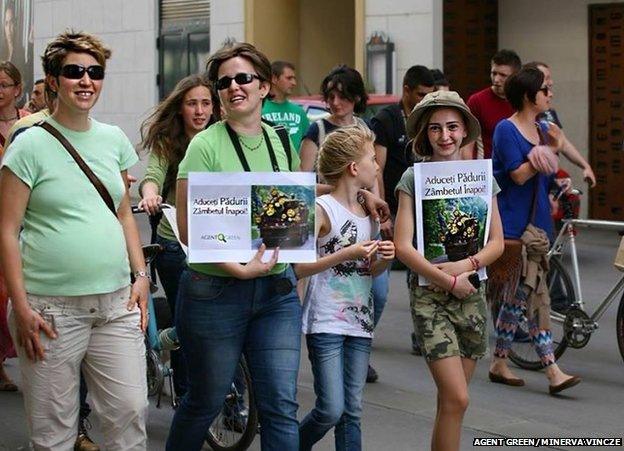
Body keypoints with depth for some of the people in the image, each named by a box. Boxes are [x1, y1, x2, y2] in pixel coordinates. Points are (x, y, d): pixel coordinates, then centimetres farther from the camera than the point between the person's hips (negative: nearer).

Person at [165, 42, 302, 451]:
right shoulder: (206, 145, -9)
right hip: (216, 290, -4)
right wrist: (239, 268, -22)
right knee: (206, 401, 10)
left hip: (278, 290, 4)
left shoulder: (282, 141, 7)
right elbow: (188, 228, -14)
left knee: (282, 407, 1)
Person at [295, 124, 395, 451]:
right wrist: (345, 255, -21)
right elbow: (297, 268, -16)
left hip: (360, 322, 7)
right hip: (326, 323, -6)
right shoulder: (322, 210, -10)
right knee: (331, 409, -8)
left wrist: (384, 260, -1)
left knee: (352, 412, 6)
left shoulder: (370, 211, 11)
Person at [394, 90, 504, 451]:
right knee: (457, 399, -11)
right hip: (429, 293, -4)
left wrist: (467, 266, -13)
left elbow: (497, 242, 6)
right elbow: (403, 246, -8)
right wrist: (448, 280, -14)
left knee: (451, 400, 7)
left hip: (472, 293, 4)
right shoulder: (414, 178, -2)